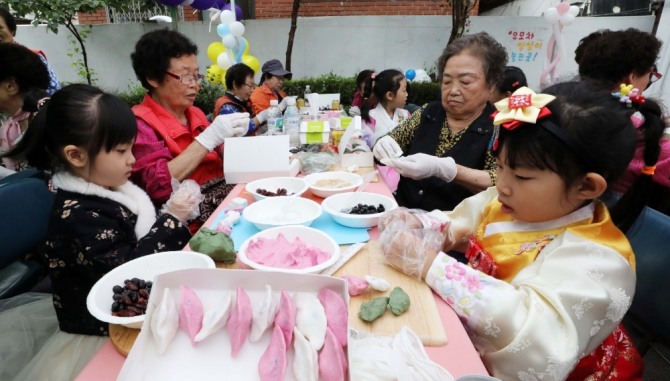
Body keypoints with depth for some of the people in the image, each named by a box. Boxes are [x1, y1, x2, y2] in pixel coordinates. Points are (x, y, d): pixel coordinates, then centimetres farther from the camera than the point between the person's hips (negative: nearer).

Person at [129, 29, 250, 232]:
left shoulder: (195, 113, 13)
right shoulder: (140, 124, -7)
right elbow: (158, 186, -21)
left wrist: (230, 138, -3)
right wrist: (208, 138, -21)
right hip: (193, 222, -7)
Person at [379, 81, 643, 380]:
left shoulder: (593, 258, -26)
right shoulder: (504, 204, -4)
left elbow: (534, 335, -40)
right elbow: (455, 225, 10)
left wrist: (428, 265, -39)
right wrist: (418, 225, -13)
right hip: (467, 335, 7)